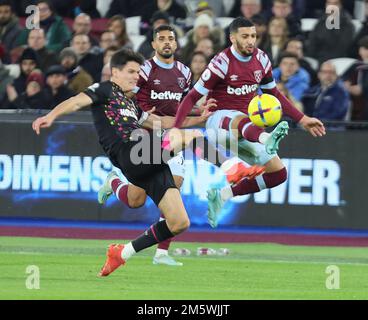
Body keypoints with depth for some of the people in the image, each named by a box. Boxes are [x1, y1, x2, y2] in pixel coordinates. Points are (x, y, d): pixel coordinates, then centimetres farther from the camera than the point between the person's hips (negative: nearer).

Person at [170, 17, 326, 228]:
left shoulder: (261, 60, 5)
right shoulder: (222, 63, -13)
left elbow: (275, 95, 20)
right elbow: (192, 97, -11)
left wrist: (302, 120, 16)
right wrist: (175, 130, -21)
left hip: (245, 133, 7)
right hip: (219, 122, -7)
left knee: (279, 173, -6)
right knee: (241, 119, -43)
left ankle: (222, 196, 4)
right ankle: (266, 141, -80)